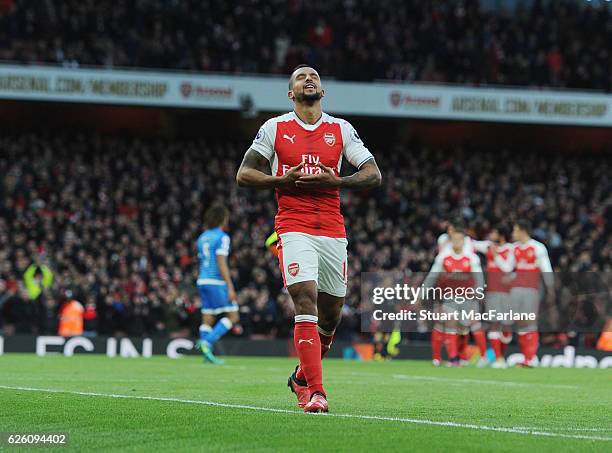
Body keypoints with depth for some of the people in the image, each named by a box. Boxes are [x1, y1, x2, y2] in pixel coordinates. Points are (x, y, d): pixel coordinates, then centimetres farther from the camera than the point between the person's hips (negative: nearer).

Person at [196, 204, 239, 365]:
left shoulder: (202, 237, 15)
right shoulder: (222, 237, -9)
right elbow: (221, 264, -17)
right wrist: (230, 287, -18)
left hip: (202, 281, 8)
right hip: (216, 282, -8)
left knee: (208, 319, 8)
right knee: (232, 316, -2)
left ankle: (207, 354, 4)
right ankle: (207, 342, -14)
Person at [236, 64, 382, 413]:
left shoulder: (342, 130, 10)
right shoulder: (275, 128, 6)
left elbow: (374, 175, 6)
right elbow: (244, 175, 7)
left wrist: (336, 182, -9)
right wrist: (282, 181, -9)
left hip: (333, 231, 3)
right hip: (294, 229, -3)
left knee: (331, 314, 8)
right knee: (306, 303, -18)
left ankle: (302, 377, 32)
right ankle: (315, 392, -18)